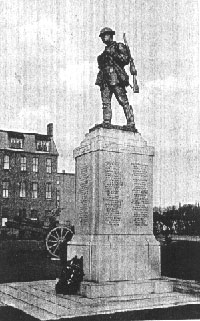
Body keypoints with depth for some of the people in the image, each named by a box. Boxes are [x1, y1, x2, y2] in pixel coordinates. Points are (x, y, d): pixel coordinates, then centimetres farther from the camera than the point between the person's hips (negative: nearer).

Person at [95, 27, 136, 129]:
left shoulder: (119, 46, 8)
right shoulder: (105, 51, 28)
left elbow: (126, 59, -6)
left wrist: (114, 54, -12)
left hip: (116, 79, -7)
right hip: (105, 80, 7)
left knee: (124, 101, -12)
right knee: (106, 103, -3)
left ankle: (131, 124, -14)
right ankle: (106, 124, -5)